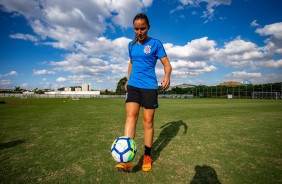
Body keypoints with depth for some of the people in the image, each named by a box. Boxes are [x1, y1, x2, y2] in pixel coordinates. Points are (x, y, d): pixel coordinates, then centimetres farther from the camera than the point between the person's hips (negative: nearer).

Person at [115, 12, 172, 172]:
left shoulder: (155, 43, -1)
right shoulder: (131, 45, 13)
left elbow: (167, 64, -3)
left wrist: (167, 76, -24)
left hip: (150, 86, -3)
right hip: (133, 85, 4)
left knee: (148, 122, 0)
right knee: (131, 116, -12)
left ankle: (147, 157, 17)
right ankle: (126, 160, -13)